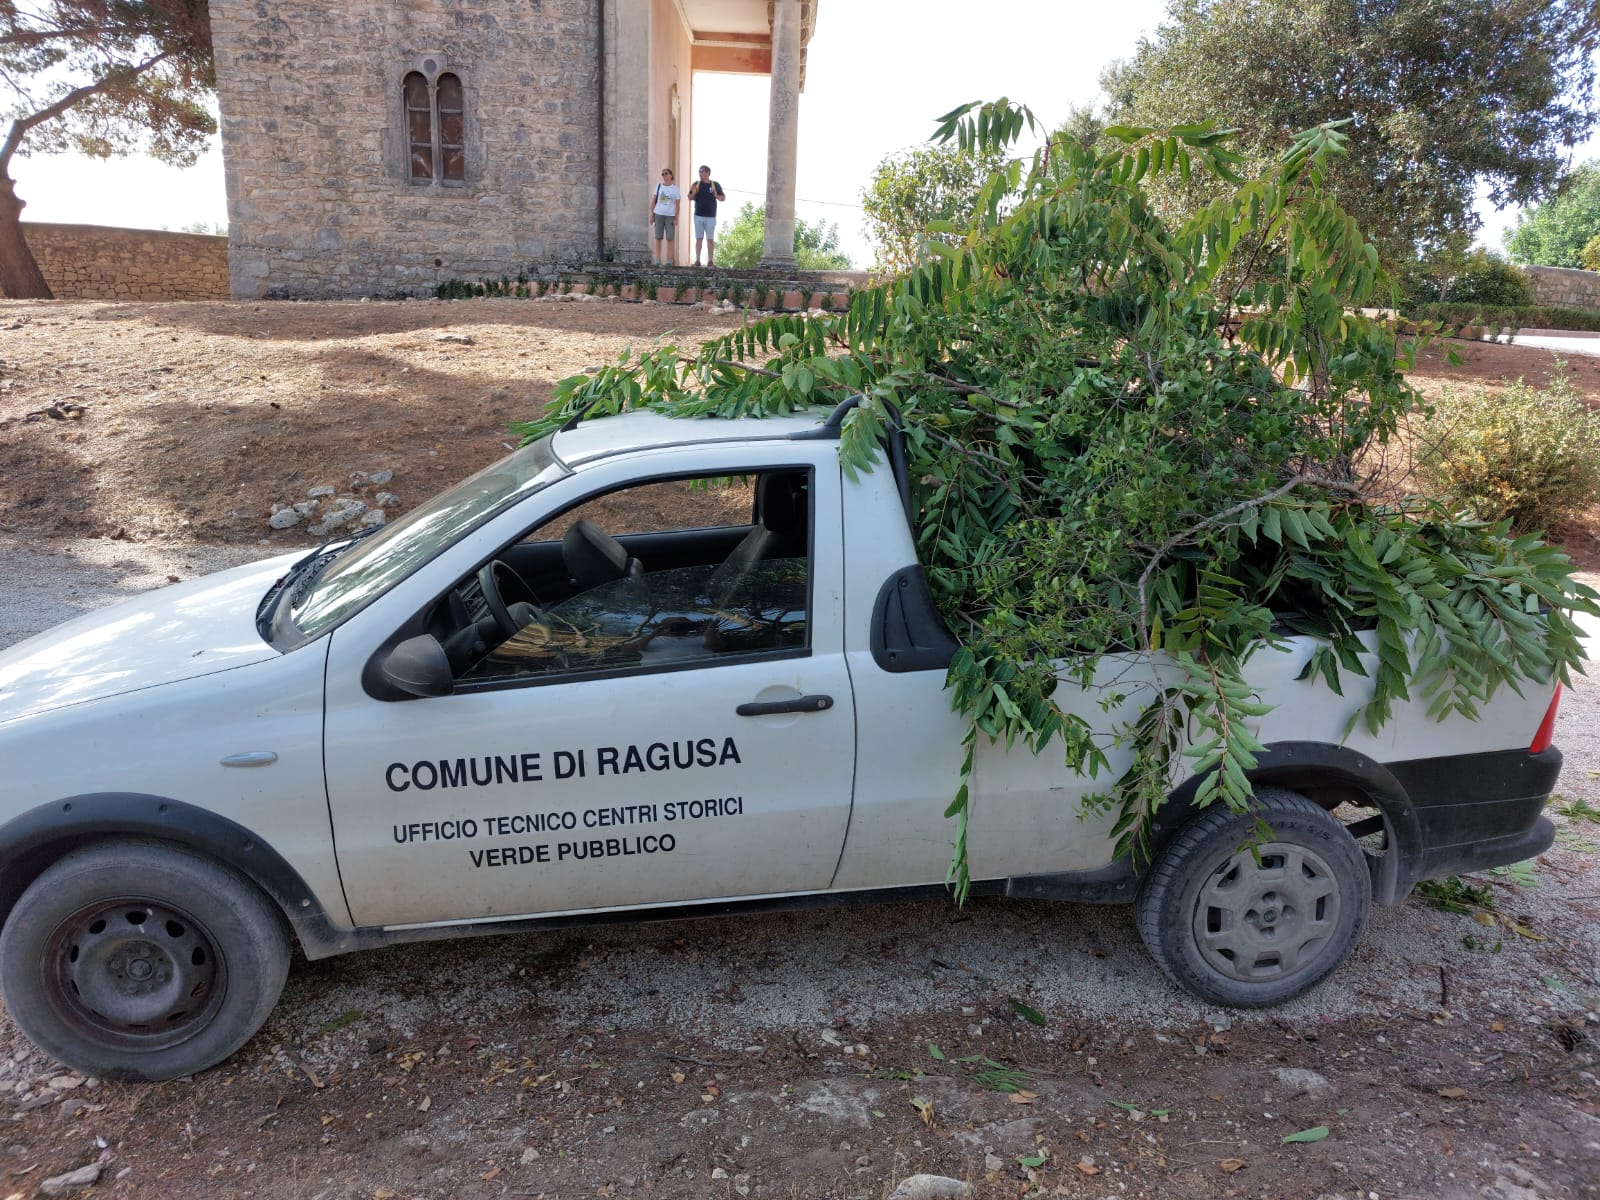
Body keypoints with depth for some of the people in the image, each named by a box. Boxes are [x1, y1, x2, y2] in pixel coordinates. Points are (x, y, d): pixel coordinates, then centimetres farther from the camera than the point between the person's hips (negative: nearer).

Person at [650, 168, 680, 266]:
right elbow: (653, 201, 8)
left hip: (670, 215, -1)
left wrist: (676, 218, -6)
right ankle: (658, 260, 7)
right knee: (658, 237, 3)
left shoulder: (675, 188, 2)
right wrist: (651, 215, 2)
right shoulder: (658, 186, 7)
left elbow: (677, 205, 1)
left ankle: (669, 261, 3)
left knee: (670, 238, -2)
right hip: (658, 214, 1)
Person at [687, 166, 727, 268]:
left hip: (710, 216, -2)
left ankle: (710, 261, 3)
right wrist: (693, 193, -12)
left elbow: (723, 198, 4)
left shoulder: (715, 185, 0)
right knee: (699, 238, 2)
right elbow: (690, 198, 9)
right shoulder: (696, 184, 6)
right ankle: (697, 260, 3)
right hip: (698, 216, 2)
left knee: (710, 239, 0)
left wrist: (717, 196, -17)